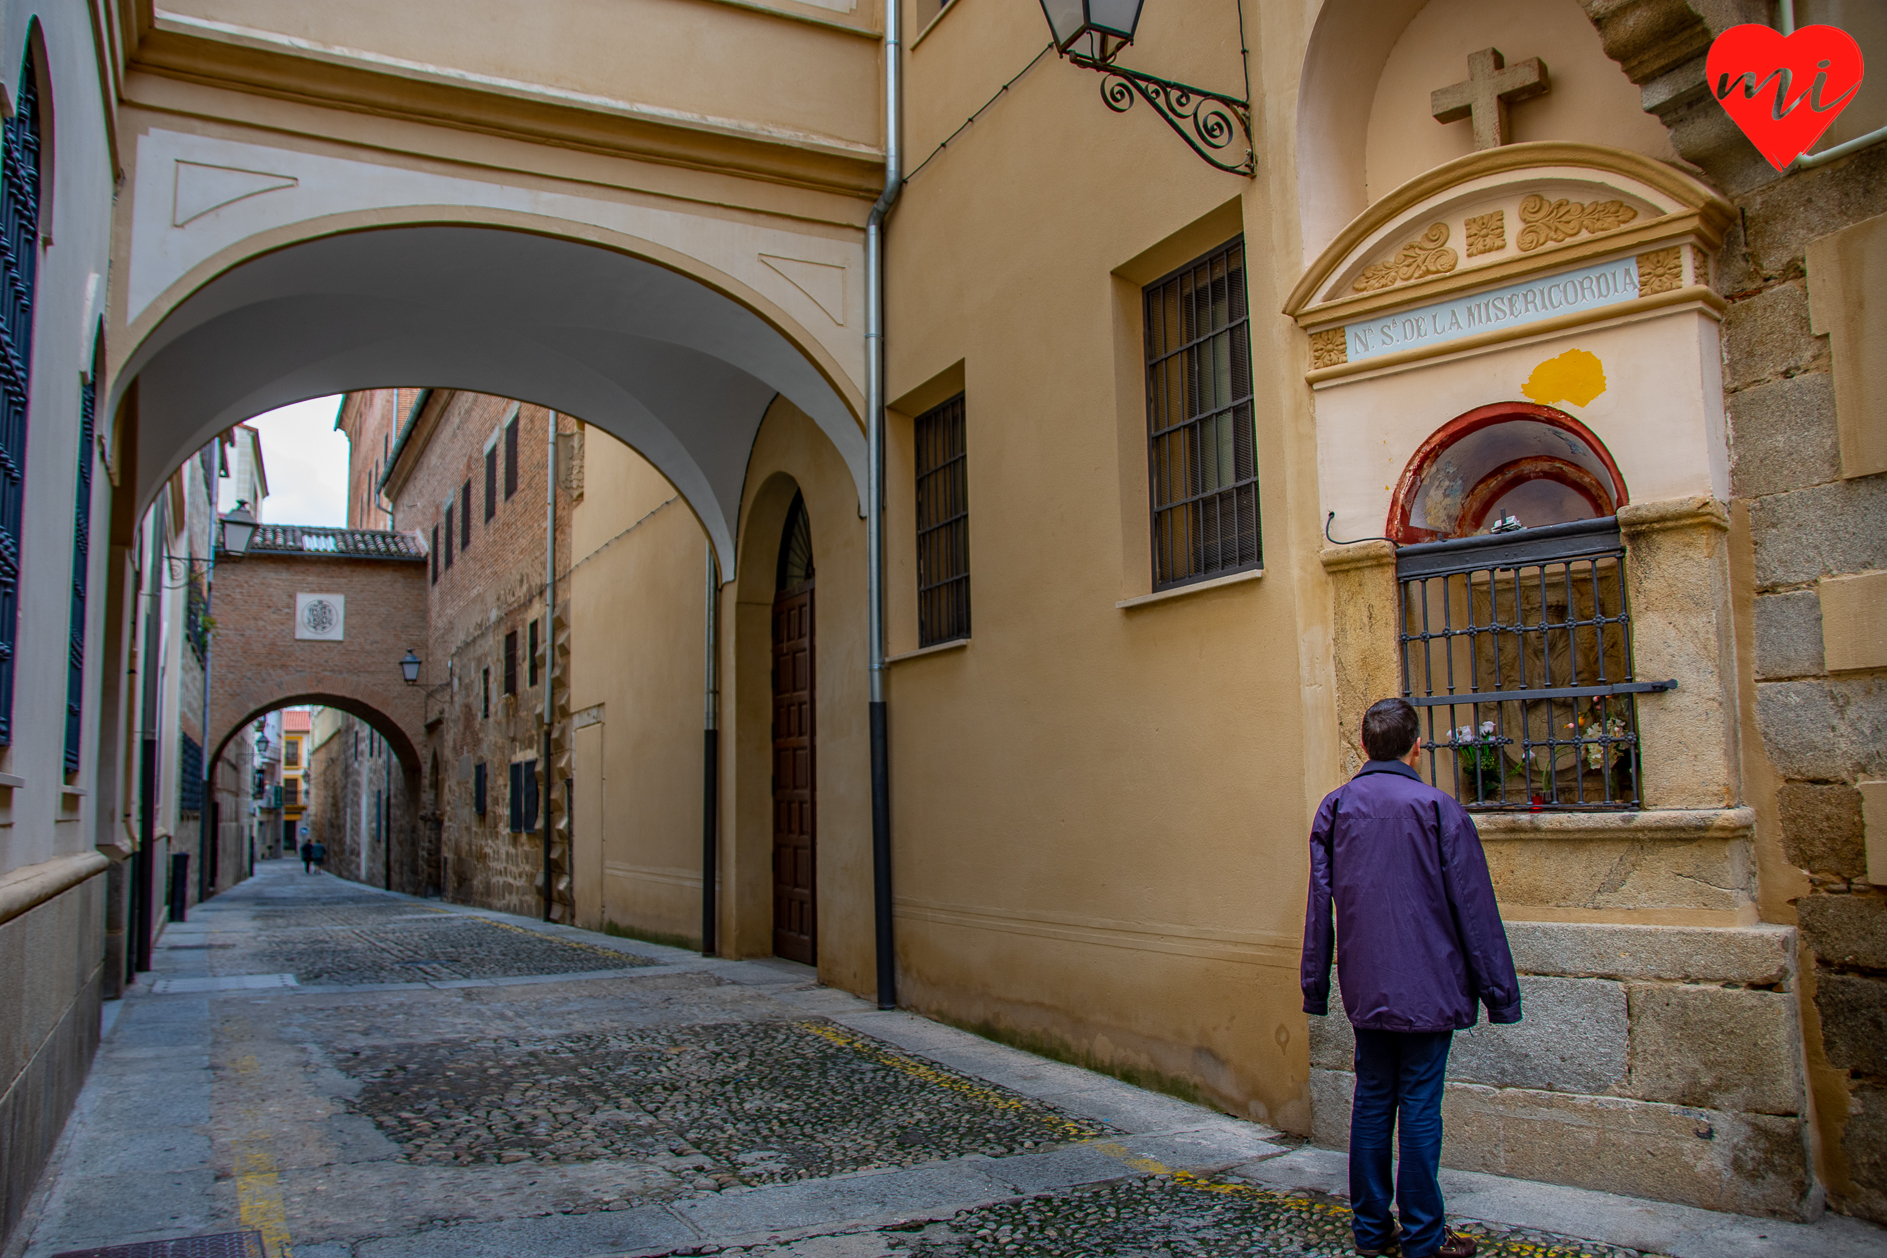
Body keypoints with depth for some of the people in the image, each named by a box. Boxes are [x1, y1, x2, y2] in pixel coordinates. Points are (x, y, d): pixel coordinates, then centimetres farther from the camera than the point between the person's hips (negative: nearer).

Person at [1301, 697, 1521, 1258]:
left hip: (1364, 988, 4)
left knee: (1372, 1099, 12)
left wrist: (1316, 989, 12)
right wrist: (1499, 992, 1)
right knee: (1420, 1106, 3)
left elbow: (1319, 904, 5)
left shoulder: (1335, 808, 2)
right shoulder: (1439, 809, -9)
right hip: (1428, 988, -4)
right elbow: (1474, 907, -6)